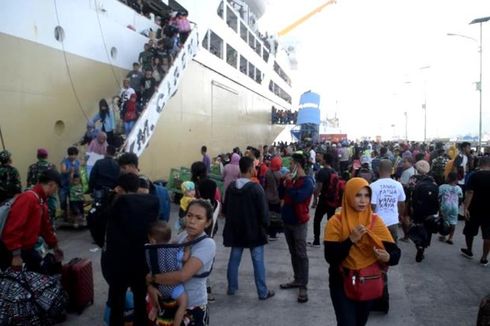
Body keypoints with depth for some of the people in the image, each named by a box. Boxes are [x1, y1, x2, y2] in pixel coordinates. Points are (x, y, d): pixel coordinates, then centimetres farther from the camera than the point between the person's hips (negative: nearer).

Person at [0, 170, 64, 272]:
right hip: (11, 251, -10)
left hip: (27, 248, 10)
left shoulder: (42, 202, 9)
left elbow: (45, 226, 21)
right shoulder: (28, 198, -23)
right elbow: (13, 228, -29)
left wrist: (55, 247, 30)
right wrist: (16, 254, -29)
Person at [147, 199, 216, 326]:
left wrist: (151, 278, -17)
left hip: (194, 307, -5)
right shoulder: (182, 236, -1)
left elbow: (182, 275, -30)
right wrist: (151, 286, -16)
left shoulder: (207, 244, -23)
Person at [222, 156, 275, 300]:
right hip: (254, 230, -5)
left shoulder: (231, 187, 0)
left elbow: (225, 209, 9)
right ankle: (263, 292, 11)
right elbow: (263, 211, -16)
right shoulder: (256, 188, -18)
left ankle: (231, 287, 26)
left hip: (235, 230, 5)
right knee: (258, 261, 4)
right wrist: (265, 224, 1)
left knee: (234, 259, 16)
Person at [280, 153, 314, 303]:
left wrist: (289, 183, -18)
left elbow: (298, 197, -29)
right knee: (293, 252, 14)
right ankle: (297, 280, 25)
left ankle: (303, 287, -1)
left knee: (301, 254, -5)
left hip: (299, 223, -8)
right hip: (288, 220, 8)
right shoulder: (292, 179, 11)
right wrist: (284, 184, -2)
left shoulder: (307, 181, -14)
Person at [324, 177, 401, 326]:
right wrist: (351, 239, -28)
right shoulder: (336, 222, -12)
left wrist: (388, 257, -30)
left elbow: (396, 252, -8)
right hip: (342, 283, -3)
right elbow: (330, 257, -19)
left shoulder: (375, 221, -5)